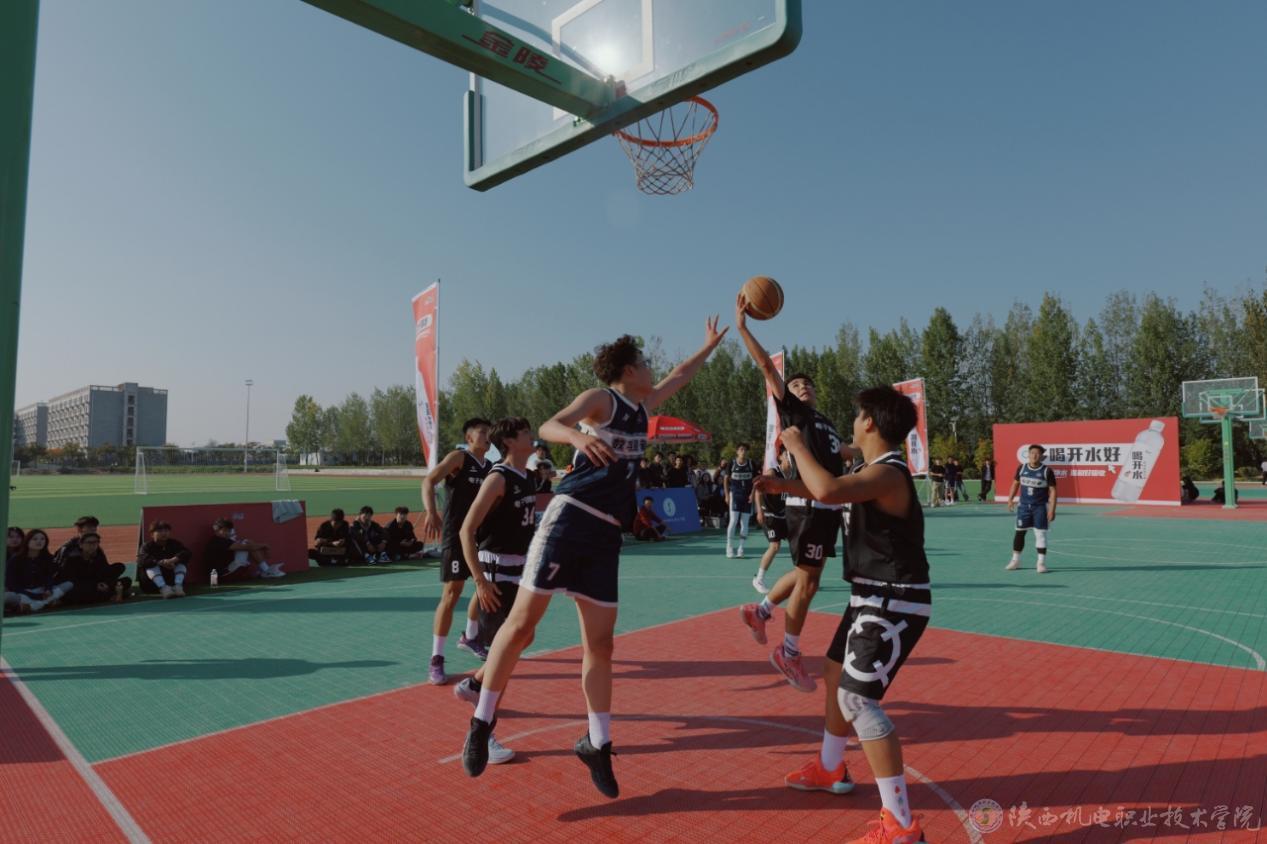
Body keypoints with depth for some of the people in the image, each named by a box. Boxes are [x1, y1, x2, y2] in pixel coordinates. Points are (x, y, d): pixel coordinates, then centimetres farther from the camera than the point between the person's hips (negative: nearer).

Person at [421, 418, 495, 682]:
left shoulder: (490, 467, 12)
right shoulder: (458, 457, -8)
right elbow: (429, 481, -22)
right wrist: (431, 512, -37)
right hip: (456, 534, -8)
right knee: (452, 593, -10)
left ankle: (469, 637, 40)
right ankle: (436, 659, -3)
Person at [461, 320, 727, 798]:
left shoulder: (643, 406, 18)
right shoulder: (600, 399, -3)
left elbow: (679, 377, 37)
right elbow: (548, 426, -18)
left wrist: (710, 345, 43)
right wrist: (578, 436, -39)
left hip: (606, 533, 7)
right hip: (570, 519, -7)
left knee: (600, 644, 8)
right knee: (522, 622, -5)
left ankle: (597, 745, 21)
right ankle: (482, 723, 12)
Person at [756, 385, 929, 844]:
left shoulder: (888, 474, -24)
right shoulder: (867, 469, 7)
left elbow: (828, 490, -41)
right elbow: (830, 489, 28)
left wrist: (798, 447, -25)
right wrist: (781, 485, 17)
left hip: (894, 604, -11)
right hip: (871, 599, 11)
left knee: (858, 700, -13)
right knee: (835, 674, 23)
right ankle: (830, 769, 43)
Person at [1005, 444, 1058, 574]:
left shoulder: (1047, 471, -9)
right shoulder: (1021, 468, 1)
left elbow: (1052, 491, -8)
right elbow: (1015, 483, 14)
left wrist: (1052, 509, -14)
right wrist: (1010, 499, 6)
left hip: (1040, 507, -3)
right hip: (1024, 505, 3)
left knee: (1040, 534, -2)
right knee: (1019, 532, 7)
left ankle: (1041, 562, 6)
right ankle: (1015, 560, 18)